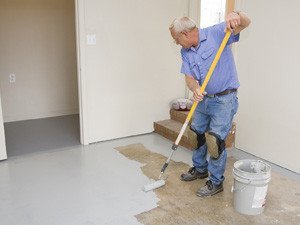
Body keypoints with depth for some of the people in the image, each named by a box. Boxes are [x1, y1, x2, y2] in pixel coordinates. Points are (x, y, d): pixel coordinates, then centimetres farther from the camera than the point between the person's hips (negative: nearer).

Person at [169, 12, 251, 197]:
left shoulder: (217, 33, -12)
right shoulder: (186, 52, 5)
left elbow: (246, 23, -18)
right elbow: (189, 77, -4)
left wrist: (236, 16, -42)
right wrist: (195, 88, -27)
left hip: (224, 100, -7)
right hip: (203, 99, 7)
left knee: (216, 140, -5)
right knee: (198, 135, 19)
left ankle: (216, 182, 14)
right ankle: (200, 169, 42)